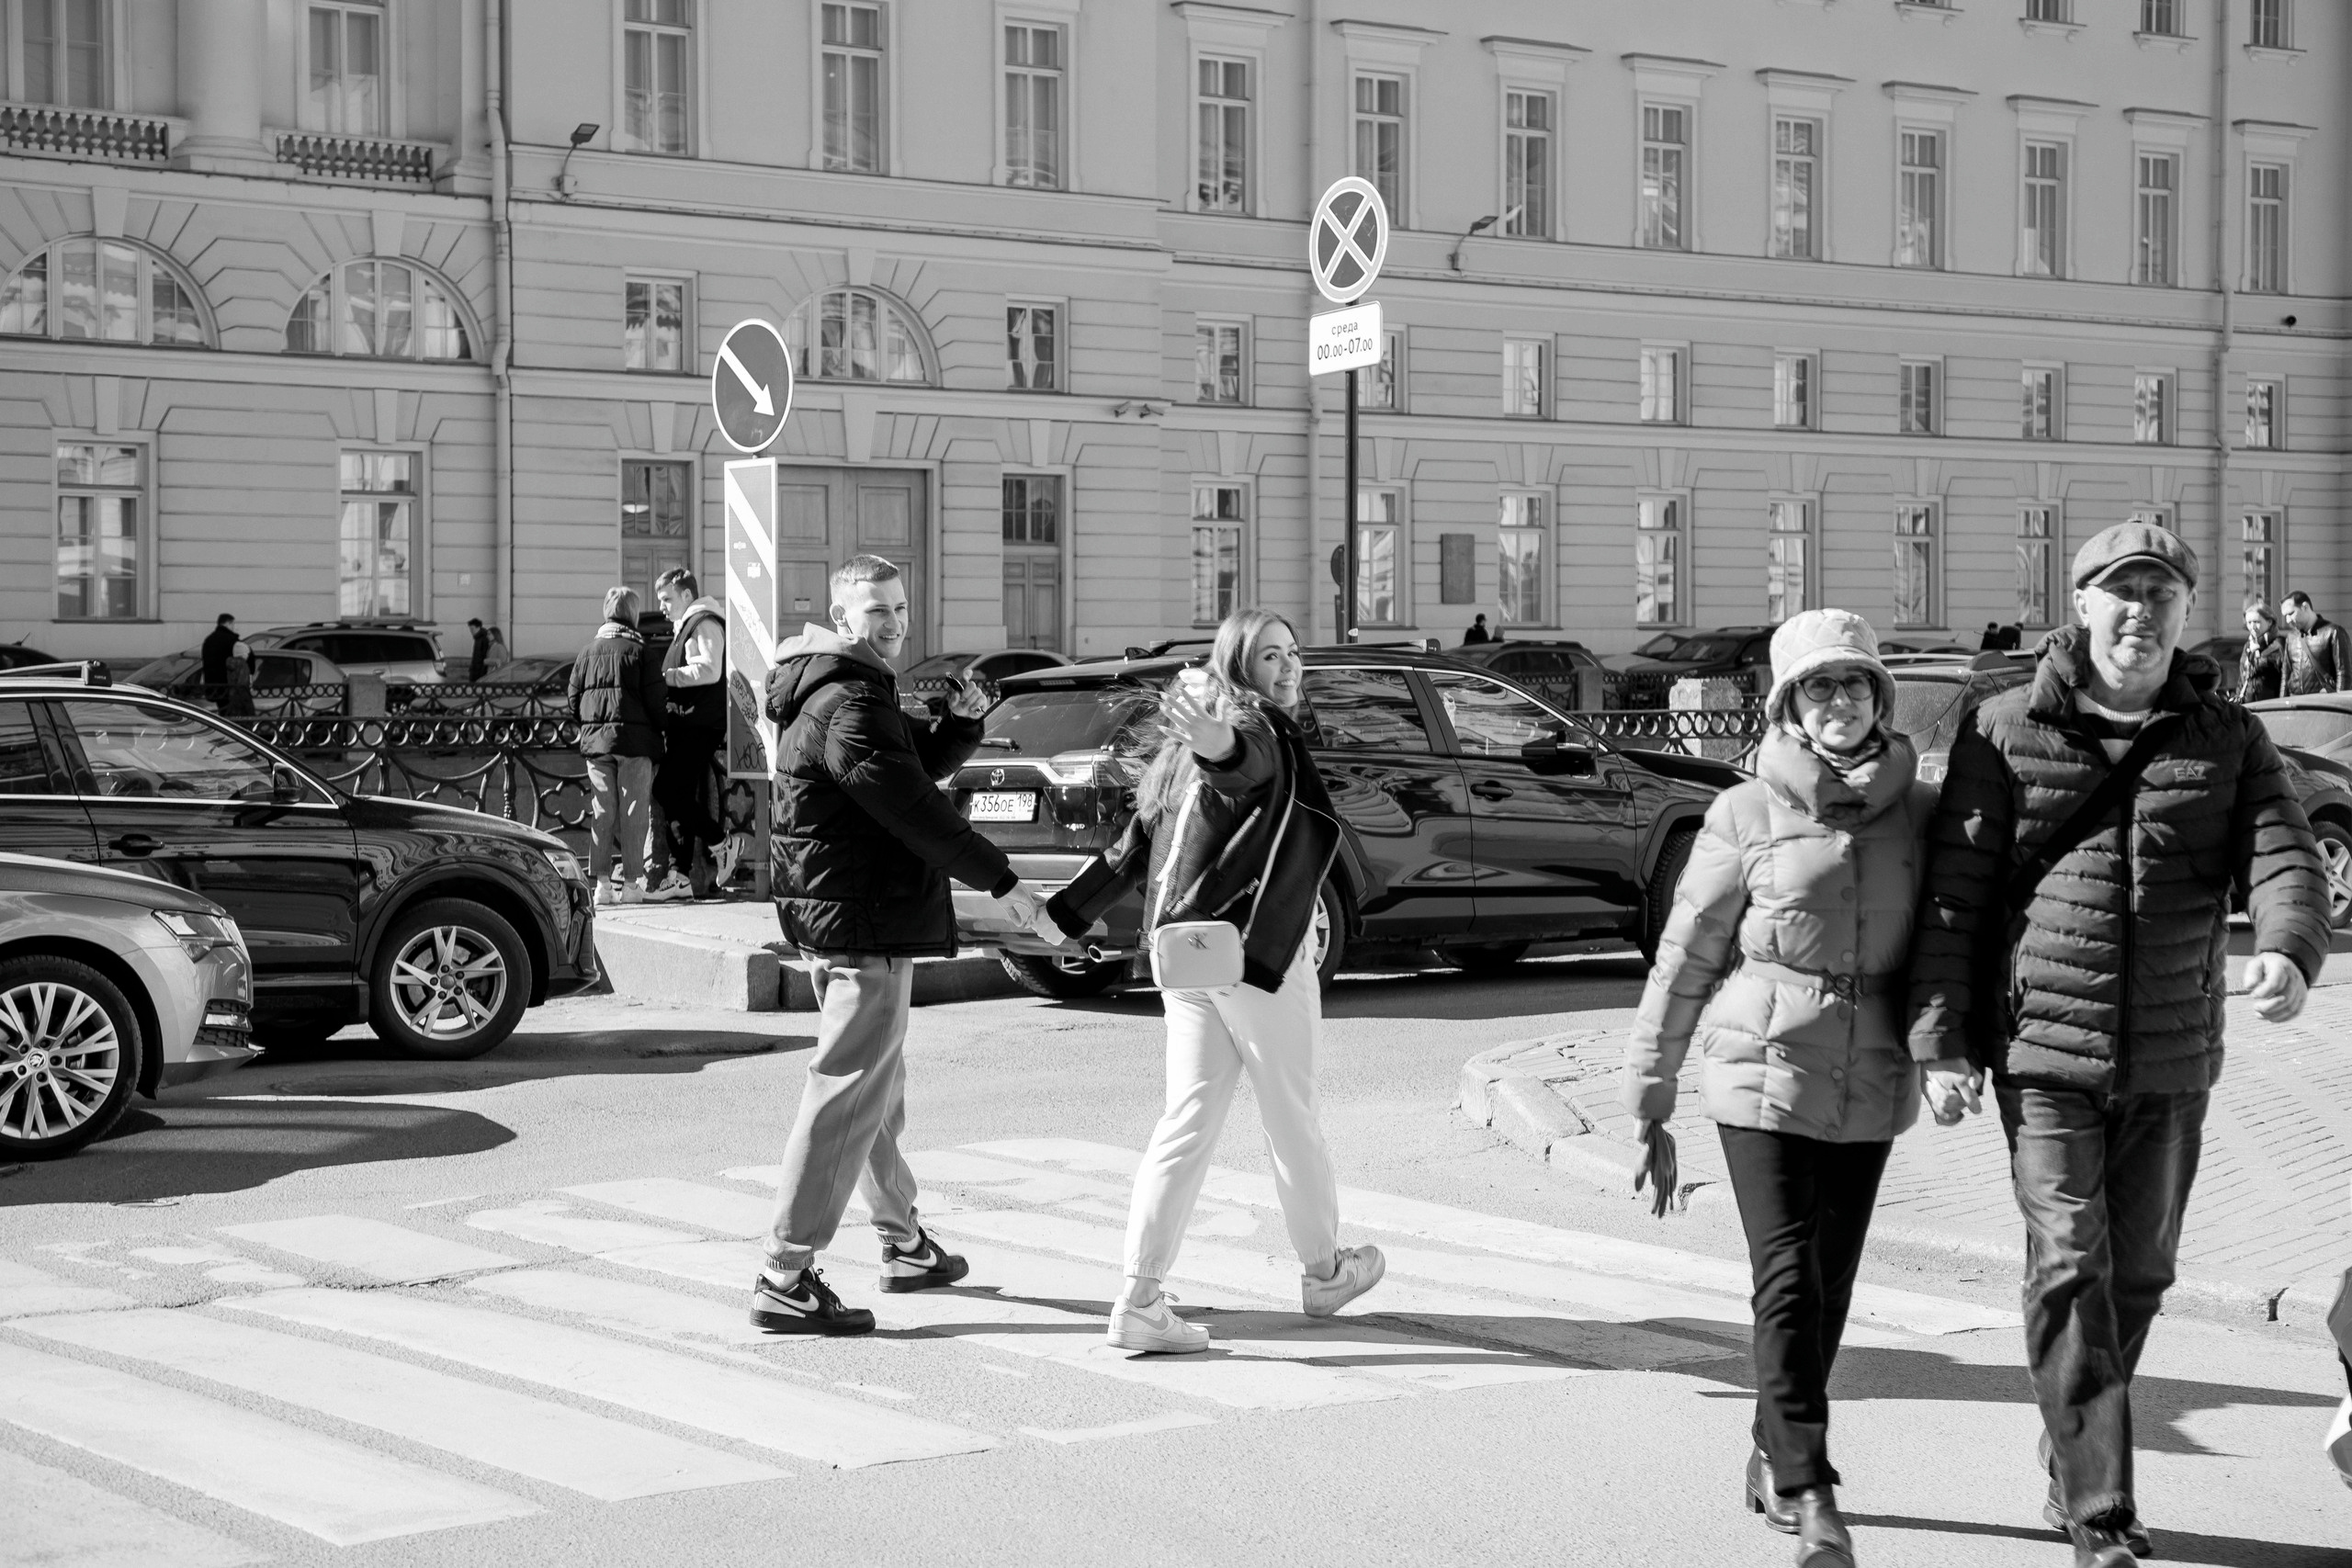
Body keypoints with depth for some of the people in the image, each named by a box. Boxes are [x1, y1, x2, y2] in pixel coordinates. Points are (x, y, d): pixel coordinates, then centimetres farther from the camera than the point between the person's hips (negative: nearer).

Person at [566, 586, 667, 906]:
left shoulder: (589, 651, 7)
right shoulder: (639, 651, -5)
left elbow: (574, 697, 8)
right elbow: (654, 700, -7)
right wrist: (657, 736, 6)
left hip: (595, 740, 3)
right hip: (634, 741, -3)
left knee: (601, 811, 6)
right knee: (632, 812, 1)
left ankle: (601, 882, 4)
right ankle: (631, 882, 2)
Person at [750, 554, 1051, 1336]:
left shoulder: (858, 695, 17)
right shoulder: (848, 706, -18)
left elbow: (919, 767, 21)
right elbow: (913, 809, -21)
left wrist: (962, 722, 2)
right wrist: (999, 880, -15)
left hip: (846, 920, 11)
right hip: (864, 923, -11)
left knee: (880, 1089, 22)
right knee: (847, 1095, -11)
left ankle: (905, 1242, 37)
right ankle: (785, 1280, -11)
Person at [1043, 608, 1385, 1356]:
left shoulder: (1184, 753, 15)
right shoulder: (1261, 730, -12)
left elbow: (1134, 844, 14)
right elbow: (1243, 764, -37)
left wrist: (1066, 916, 15)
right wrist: (1217, 745, -60)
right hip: (1254, 949, -8)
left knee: (1188, 1119, 5)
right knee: (1292, 1114, 10)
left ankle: (1140, 1301, -2)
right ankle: (1323, 1271, 28)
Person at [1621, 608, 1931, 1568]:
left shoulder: (1922, 814, 4)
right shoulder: (1746, 815, -3)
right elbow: (1685, 961, 1)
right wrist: (1648, 1099, 2)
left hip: (1869, 1089, 3)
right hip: (1763, 1071, -3)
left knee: (1829, 1288, 12)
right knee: (1789, 1282, -11)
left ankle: (1774, 1463, 30)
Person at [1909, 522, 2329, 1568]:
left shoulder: (2228, 739, 4)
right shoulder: (2007, 732, -2)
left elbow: (2281, 857, -9)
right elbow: (1952, 894, -3)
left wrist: (2288, 951, -32)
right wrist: (1940, 1040, -8)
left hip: (2172, 1059, 3)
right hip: (2045, 1052, -3)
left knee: (2137, 1273, 13)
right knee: (2069, 1267, -11)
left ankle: (2071, 1462, 35)